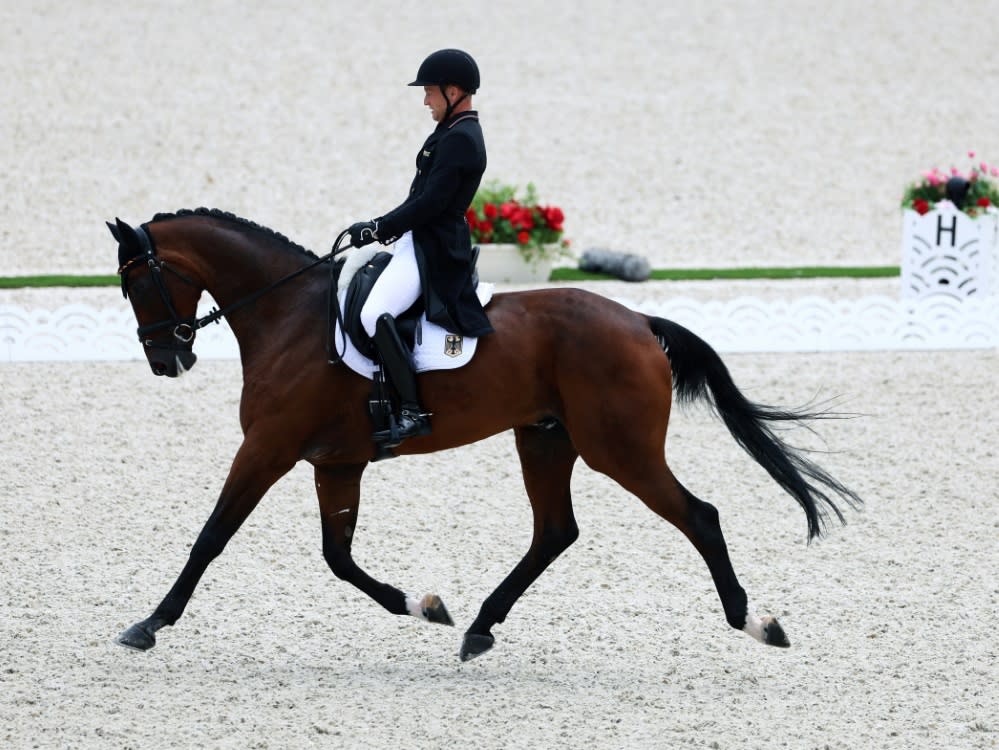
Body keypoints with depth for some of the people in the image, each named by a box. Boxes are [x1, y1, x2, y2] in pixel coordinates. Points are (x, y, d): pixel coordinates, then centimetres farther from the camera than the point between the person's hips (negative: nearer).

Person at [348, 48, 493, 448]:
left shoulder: (459, 140, -17)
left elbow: (430, 203, -22)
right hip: (420, 243, 12)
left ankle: (412, 411, -30)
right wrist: (382, 227, 14)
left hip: (431, 248, -12)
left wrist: (379, 229, -16)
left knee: (374, 314, -30)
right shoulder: (454, 134, 17)